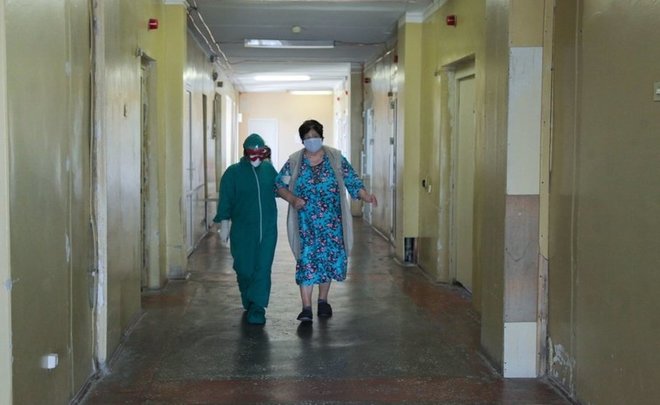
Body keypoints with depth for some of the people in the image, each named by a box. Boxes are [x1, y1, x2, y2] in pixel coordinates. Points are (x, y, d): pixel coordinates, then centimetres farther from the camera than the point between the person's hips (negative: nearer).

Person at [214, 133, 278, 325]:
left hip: (267, 229, 1)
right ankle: (248, 302, 31)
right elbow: (225, 199, -3)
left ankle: (257, 308, -4)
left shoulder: (269, 169, 6)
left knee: (263, 268, -6)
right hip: (242, 230, -1)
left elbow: (277, 190, 19)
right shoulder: (233, 172, -2)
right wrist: (224, 223, -8)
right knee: (244, 268, 7)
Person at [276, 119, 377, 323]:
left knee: (329, 258, 6)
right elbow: (279, 185, 5)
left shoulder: (336, 158, 2)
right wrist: (293, 199, -13)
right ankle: (306, 307, -7)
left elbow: (352, 182, 0)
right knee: (307, 260, -8)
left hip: (331, 221, 1)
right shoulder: (294, 162, 3)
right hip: (306, 223, -1)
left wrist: (365, 195, -18)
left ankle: (323, 301, 23)